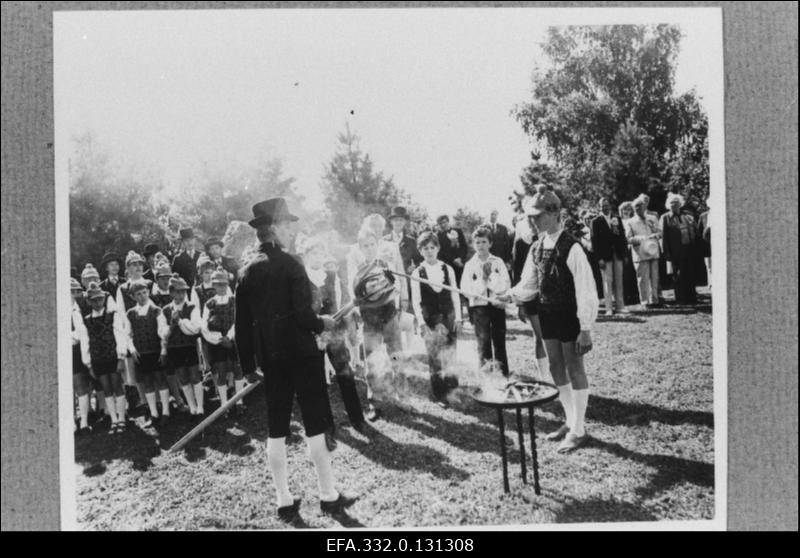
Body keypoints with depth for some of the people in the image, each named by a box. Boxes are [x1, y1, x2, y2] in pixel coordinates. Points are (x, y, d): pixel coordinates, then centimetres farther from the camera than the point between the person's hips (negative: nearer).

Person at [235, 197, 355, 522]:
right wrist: (322, 324, 2)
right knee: (315, 425, 5)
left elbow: (242, 325, 6)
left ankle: (284, 502, 18)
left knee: (276, 430, 10)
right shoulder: (290, 265, -13)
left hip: (270, 359, 6)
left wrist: (248, 366, 13)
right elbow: (304, 317, -19)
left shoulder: (247, 273, 5)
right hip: (301, 355, -5)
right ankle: (328, 496, 15)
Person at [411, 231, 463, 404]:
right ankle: (439, 395, 10)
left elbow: (455, 294, 6)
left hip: (448, 317, 2)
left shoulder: (448, 269, 3)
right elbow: (415, 300, -3)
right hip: (430, 319, -1)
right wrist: (421, 322, -10)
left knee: (449, 355, 2)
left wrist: (458, 317, 1)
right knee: (434, 358, 0)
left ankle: (452, 389, 18)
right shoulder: (417, 273, -2)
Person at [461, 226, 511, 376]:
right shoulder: (470, 265, 1)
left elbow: (505, 286, -6)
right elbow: (466, 290, -6)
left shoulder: (498, 262, 1)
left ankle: (504, 374, 22)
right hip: (479, 307, -1)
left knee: (499, 342, 10)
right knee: (483, 341, -1)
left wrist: (490, 276, -15)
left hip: (497, 305, 1)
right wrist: (482, 279, -13)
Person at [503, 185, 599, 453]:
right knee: (556, 368, 16)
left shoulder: (571, 247, -19)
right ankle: (570, 422, 32)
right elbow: (530, 284, 12)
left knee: (574, 368, 3)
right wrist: (511, 295, -7)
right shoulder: (537, 248, 4)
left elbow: (585, 289, -18)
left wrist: (585, 328, -20)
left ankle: (578, 430, 17)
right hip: (547, 313, 8)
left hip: (570, 315, -8)